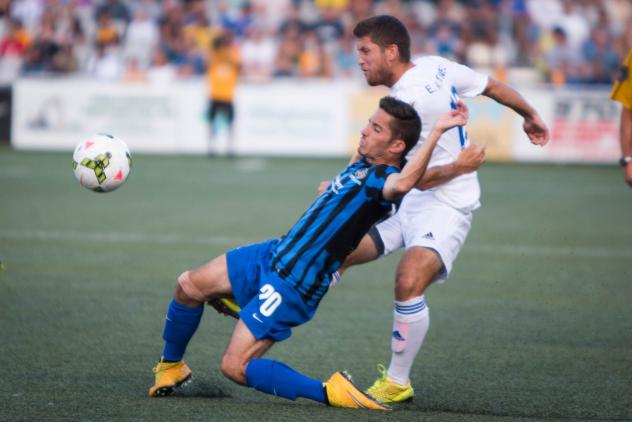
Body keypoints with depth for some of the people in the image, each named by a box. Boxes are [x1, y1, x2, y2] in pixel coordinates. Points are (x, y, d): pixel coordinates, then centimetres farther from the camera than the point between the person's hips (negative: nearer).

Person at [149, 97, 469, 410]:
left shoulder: (382, 179, -20)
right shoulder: (362, 167, 7)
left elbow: (401, 184, -48)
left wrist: (437, 131, -47)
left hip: (293, 287, -9)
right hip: (273, 254, 9)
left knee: (235, 367, -14)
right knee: (188, 286, 12)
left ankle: (329, 392, -9)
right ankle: (170, 367, 34)